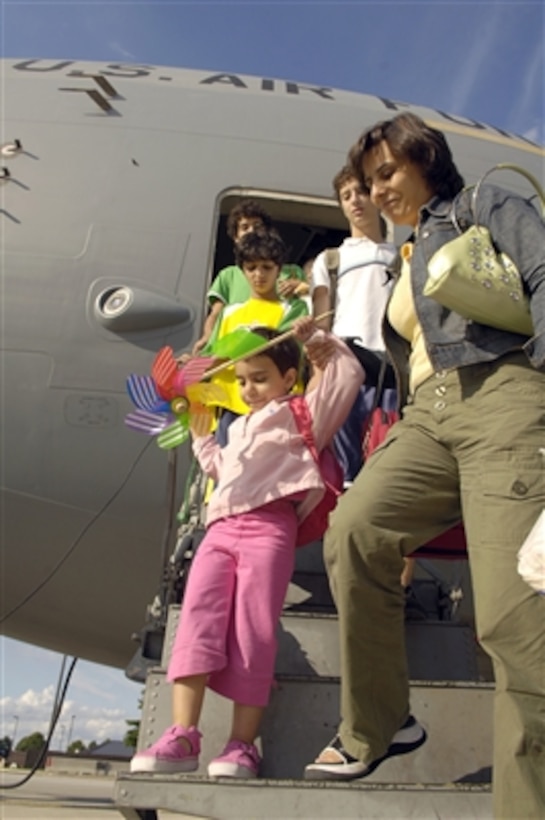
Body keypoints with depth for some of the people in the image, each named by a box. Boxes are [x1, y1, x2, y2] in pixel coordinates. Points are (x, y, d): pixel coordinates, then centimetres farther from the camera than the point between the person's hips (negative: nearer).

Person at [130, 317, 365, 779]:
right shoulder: (240, 429, 37)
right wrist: (202, 439, 44)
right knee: (198, 618, -13)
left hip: (269, 527, -6)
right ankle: (182, 736, -18)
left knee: (252, 630, -14)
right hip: (222, 527, 6)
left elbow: (348, 376, 9)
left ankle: (243, 744, -9)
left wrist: (317, 340, 8)